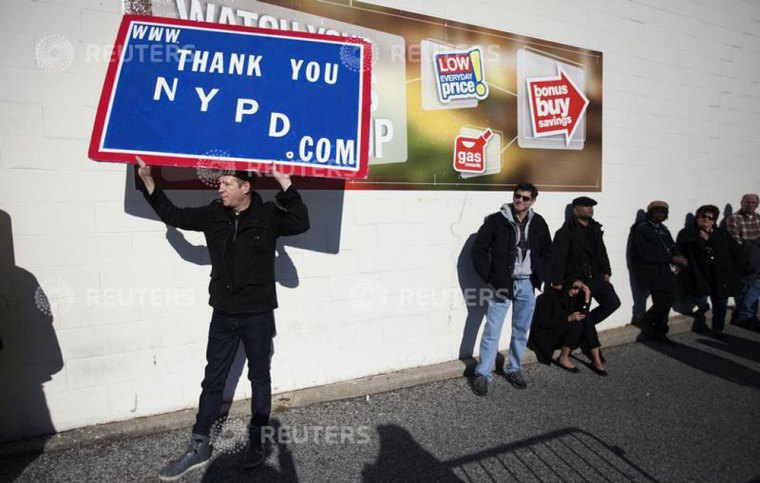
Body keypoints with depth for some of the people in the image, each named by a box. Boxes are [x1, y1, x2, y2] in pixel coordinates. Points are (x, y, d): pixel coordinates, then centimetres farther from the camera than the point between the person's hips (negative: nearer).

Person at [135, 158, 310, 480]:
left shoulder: (267, 215, -10)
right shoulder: (213, 215, 3)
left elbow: (301, 223, -24)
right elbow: (173, 216, 11)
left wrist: (285, 183, -30)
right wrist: (147, 181, 7)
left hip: (258, 315, -4)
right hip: (223, 314, 4)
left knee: (259, 378, 12)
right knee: (212, 381, 13)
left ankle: (257, 442, 29)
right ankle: (198, 448, 27)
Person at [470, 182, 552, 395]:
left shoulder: (538, 223, 5)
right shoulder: (496, 220, -8)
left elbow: (546, 252, 17)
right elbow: (478, 250, -6)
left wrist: (541, 276, 6)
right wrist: (490, 278, -9)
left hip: (527, 285, 4)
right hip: (503, 284, -4)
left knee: (521, 331, 13)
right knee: (492, 331, -3)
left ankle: (514, 370, 29)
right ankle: (482, 374, 8)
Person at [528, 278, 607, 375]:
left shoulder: (571, 298, 8)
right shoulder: (550, 296, -12)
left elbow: (583, 317, -2)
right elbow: (543, 322, -19)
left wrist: (587, 299, -10)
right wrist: (568, 318, -24)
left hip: (562, 336, 7)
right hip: (545, 337, -7)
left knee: (588, 321, -14)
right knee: (576, 324, -27)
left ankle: (596, 361, -14)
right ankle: (563, 359, -16)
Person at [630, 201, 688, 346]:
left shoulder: (663, 229, 19)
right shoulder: (642, 229, -7)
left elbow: (673, 247, 16)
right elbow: (647, 254, -16)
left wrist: (678, 259, -7)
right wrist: (672, 258, -16)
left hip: (665, 269, 8)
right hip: (650, 271, -8)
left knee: (663, 301, 8)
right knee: (669, 297, -18)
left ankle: (660, 333, 19)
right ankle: (646, 320, 0)